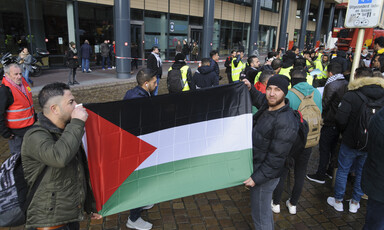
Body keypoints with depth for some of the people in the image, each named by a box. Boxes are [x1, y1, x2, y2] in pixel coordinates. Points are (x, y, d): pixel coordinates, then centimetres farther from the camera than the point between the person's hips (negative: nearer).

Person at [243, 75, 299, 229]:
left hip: (266, 175, -9)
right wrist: (250, 89, 3)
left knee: (260, 216, 9)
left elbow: (276, 159, -27)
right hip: (257, 166, 9)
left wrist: (257, 178, -22)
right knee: (264, 209, 30)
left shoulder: (286, 123, -30)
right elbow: (258, 99, 23)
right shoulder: (268, 106, -3)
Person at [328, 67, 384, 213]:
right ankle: (355, 202, 31)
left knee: (342, 171, 12)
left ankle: (338, 201, 24)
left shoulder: (351, 95, -17)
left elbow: (341, 119, -19)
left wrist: (345, 132, 1)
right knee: (362, 172, 18)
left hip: (351, 141, -4)